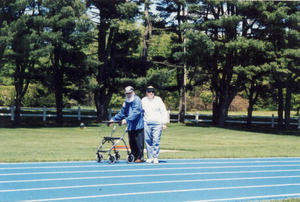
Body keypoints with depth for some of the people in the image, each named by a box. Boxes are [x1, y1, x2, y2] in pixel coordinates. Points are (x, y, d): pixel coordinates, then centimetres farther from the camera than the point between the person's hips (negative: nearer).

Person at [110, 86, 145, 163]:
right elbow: (122, 113, 23)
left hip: (138, 126, -7)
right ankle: (134, 157, 16)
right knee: (132, 143, 8)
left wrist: (126, 119, -32)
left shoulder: (137, 100, -9)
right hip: (130, 126, 7)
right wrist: (113, 119, 11)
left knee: (139, 143, -4)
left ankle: (140, 157, 3)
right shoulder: (126, 102, 16)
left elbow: (135, 112, -22)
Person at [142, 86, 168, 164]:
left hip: (157, 123, -2)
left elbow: (164, 111, 6)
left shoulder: (158, 100, 5)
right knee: (148, 140, 2)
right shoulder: (143, 100, 10)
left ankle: (155, 157, -3)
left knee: (156, 141, -9)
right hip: (147, 123, 2)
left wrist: (164, 123, 1)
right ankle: (150, 157, 10)